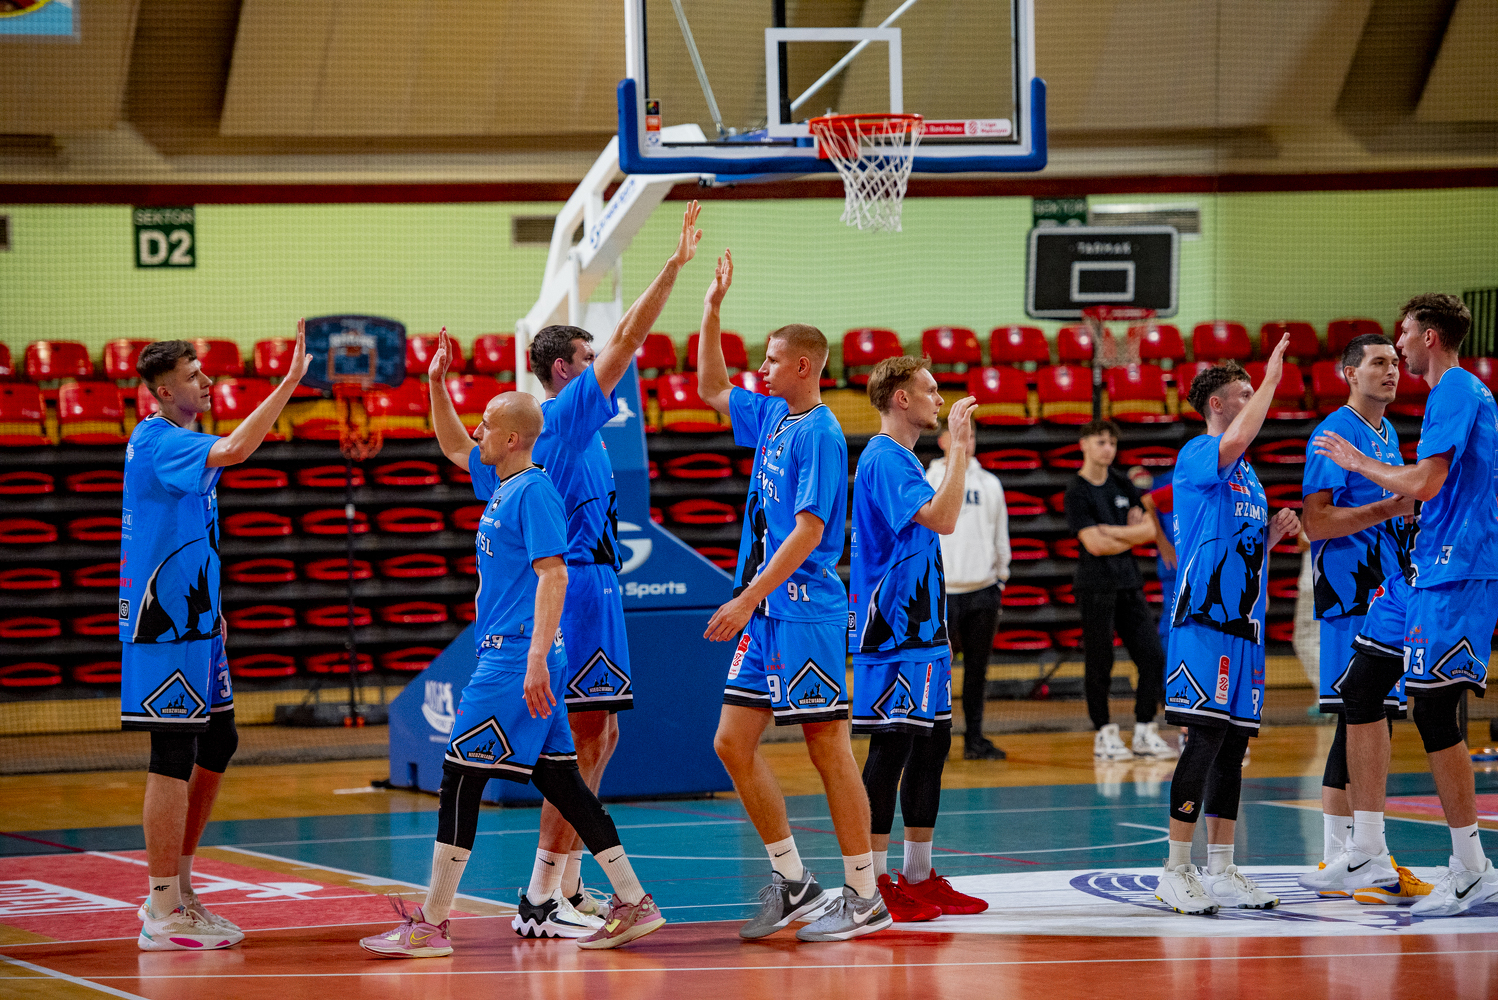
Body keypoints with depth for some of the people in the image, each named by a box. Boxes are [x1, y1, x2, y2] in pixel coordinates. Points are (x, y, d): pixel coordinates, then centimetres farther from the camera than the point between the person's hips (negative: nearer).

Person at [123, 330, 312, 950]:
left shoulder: (172, 440, 15)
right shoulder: (157, 440, -17)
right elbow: (232, 450, -34)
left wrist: (206, 608, 22)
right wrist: (290, 381, -34)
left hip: (190, 620, 10)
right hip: (165, 625, -10)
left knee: (217, 744, 14)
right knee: (174, 758, -8)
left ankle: (177, 889, 22)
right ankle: (163, 916, -4)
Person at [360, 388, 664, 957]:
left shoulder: (534, 491, -13)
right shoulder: (500, 482, 14)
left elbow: (553, 575, -20)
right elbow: (454, 448, 32)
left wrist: (537, 659, -25)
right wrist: (437, 384, 20)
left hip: (516, 661, -10)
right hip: (512, 657, 10)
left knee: (461, 776, -7)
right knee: (558, 779, 9)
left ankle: (430, 926, -4)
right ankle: (633, 903, 9)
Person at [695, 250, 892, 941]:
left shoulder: (820, 432, -12)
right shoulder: (771, 418, 13)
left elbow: (808, 532, -19)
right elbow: (711, 390, 30)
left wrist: (748, 599, -21)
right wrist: (712, 311, 21)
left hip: (806, 612, -9)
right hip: (766, 615, 9)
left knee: (828, 748, -6)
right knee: (733, 741, 7)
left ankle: (865, 899, 0)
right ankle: (792, 881, 14)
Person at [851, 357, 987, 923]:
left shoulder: (897, 458, 19)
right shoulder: (884, 459, -14)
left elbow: (934, 523, 29)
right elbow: (941, 519, -27)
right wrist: (959, 447, -22)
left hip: (920, 631, 11)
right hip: (894, 634, -11)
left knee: (931, 745, 12)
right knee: (891, 748, -8)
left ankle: (918, 878, 17)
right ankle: (874, 883, -5)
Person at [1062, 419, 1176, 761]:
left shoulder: (1122, 484, 12)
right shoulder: (1077, 492, -6)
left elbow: (1149, 530, 5)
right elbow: (1095, 545, -15)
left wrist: (1111, 532, -9)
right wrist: (1133, 535, -2)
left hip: (1128, 582, 6)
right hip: (1096, 587, -6)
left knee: (1153, 656, 0)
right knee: (1100, 664, -2)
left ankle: (1145, 732, 8)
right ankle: (1104, 735, 8)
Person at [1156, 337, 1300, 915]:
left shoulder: (1247, 475, 22)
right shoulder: (1198, 455, -5)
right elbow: (1235, 440, -29)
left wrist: (1274, 533, 8)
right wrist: (1272, 379, -18)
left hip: (1245, 620, 9)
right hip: (1204, 617, -9)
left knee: (1234, 742, 8)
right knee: (1207, 737, -13)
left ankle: (1221, 870, 13)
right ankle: (1175, 871, -10)